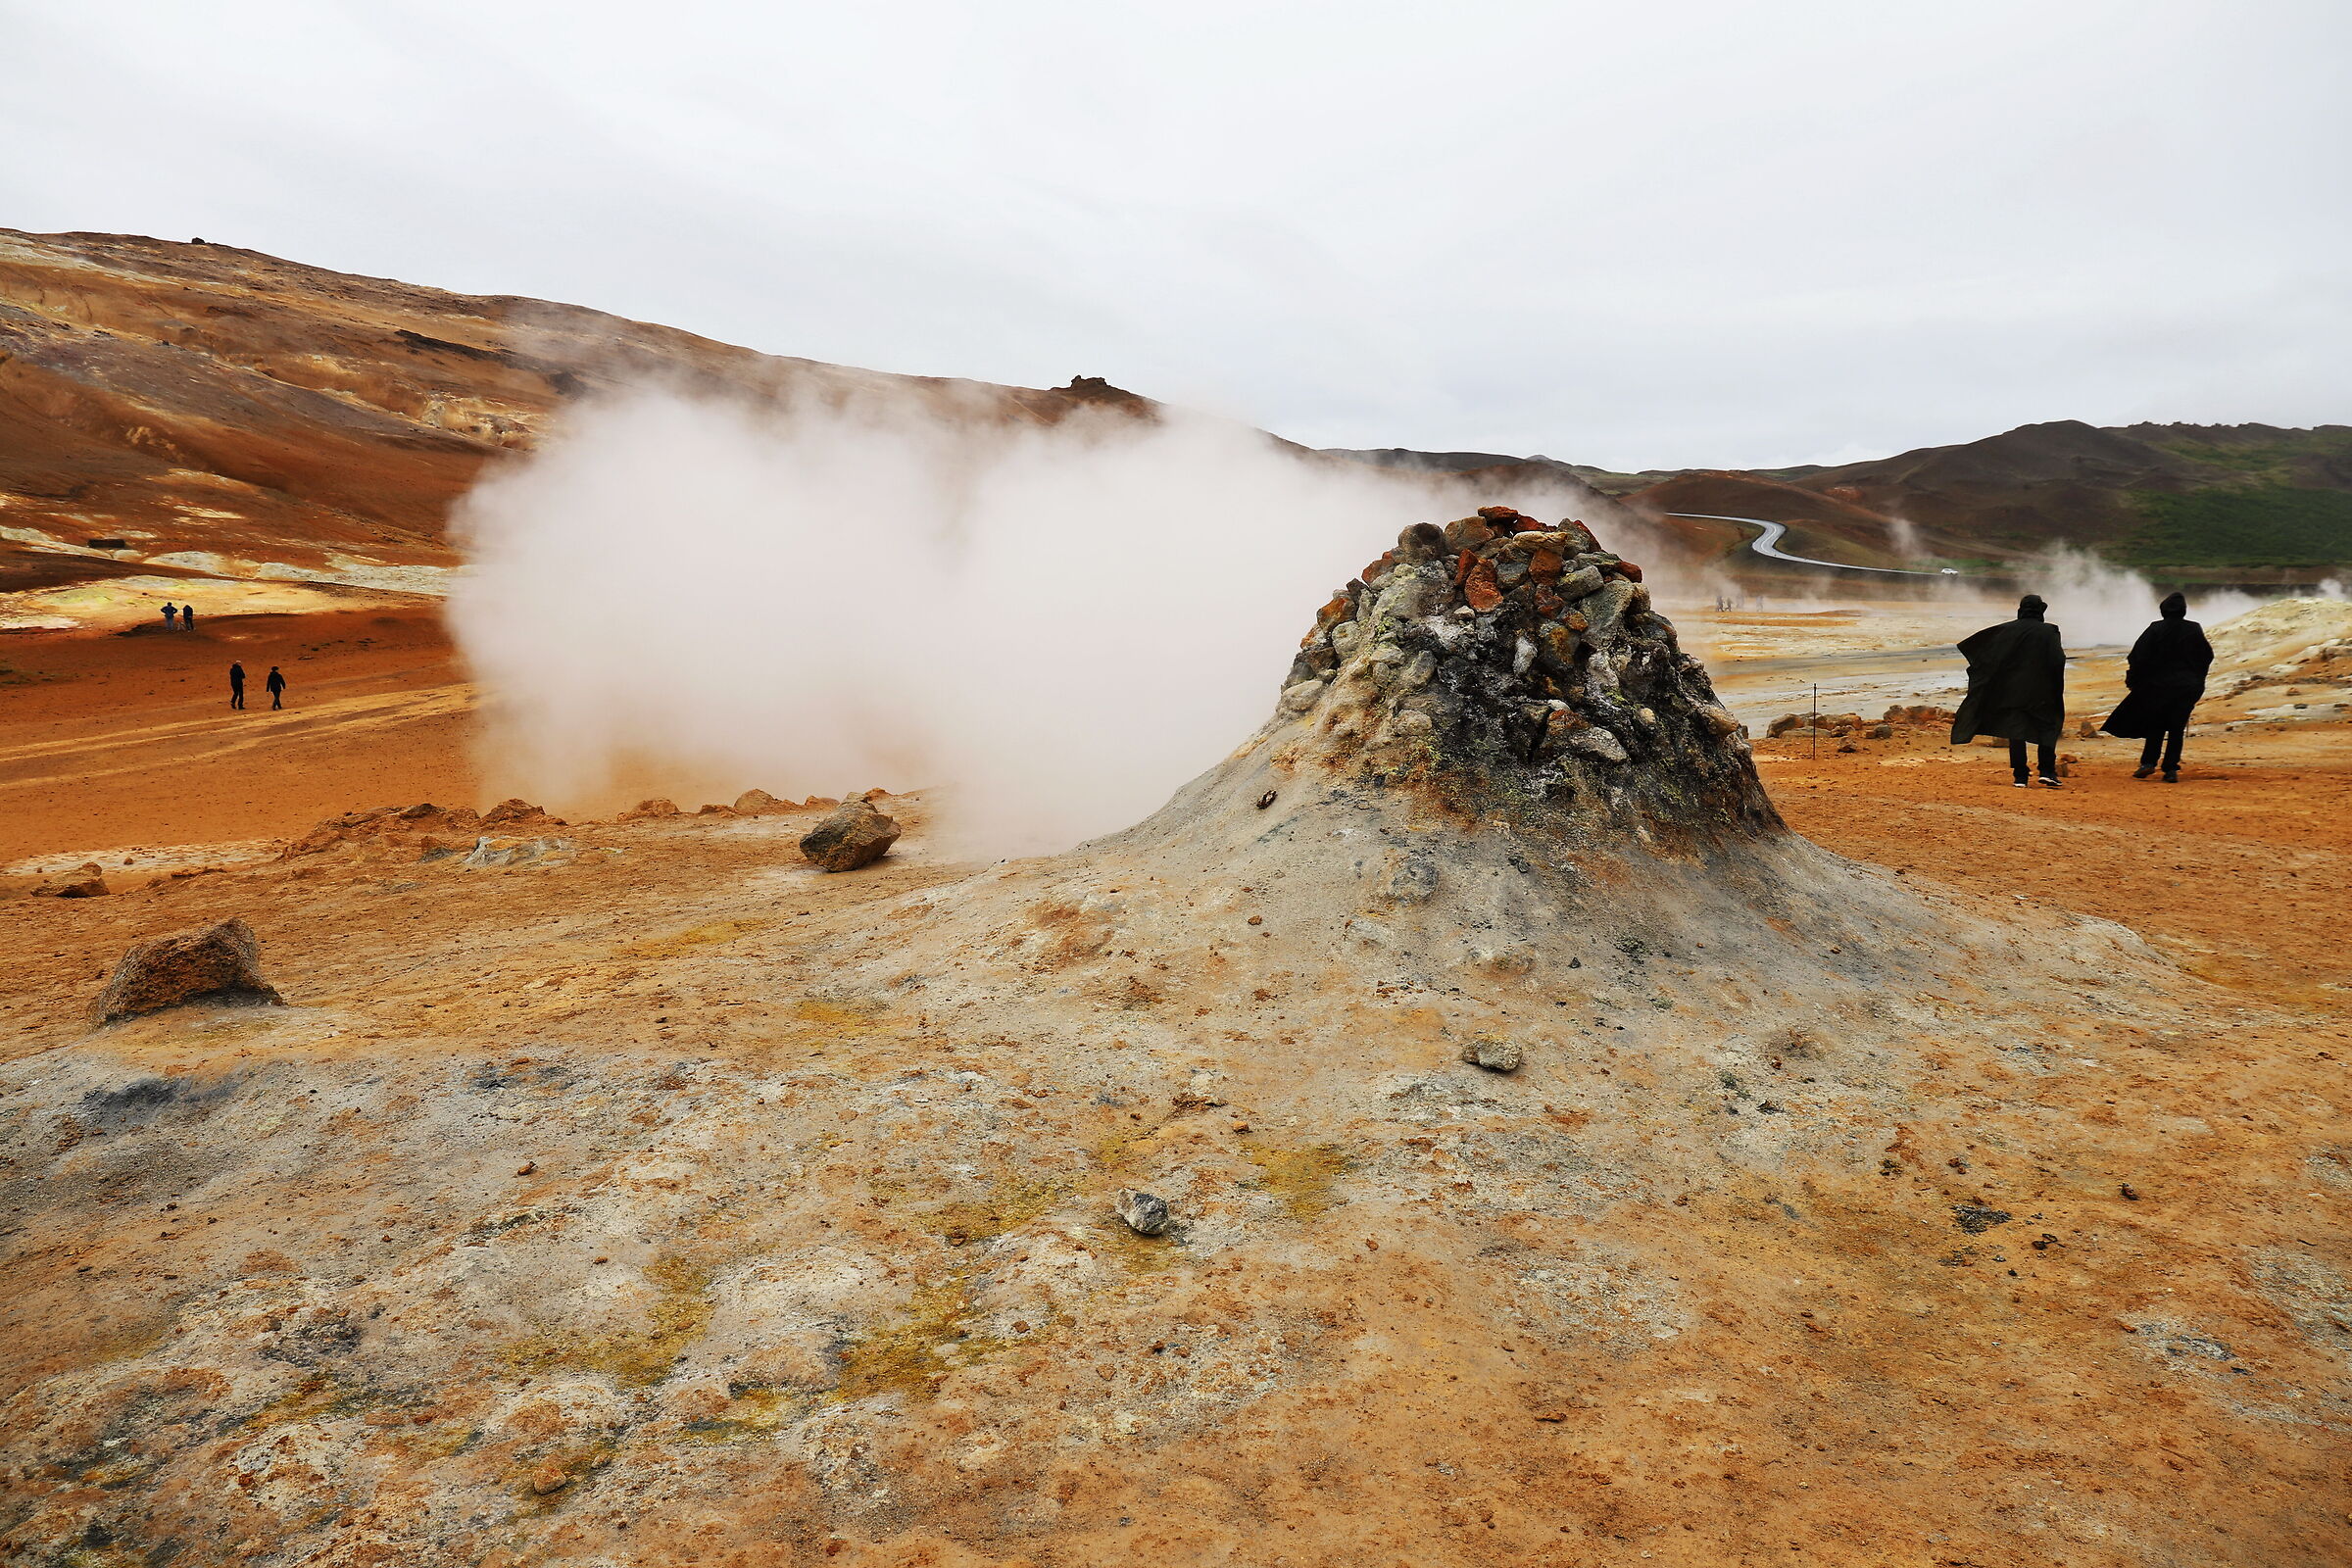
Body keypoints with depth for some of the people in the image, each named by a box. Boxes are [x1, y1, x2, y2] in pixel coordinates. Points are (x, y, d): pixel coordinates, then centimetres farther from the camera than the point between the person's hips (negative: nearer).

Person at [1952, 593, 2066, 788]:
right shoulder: (2049, 632, -5)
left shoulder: (2008, 630, 0)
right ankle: (2047, 772, 0)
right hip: (2041, 692, -1)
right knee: (2047, 728, 10)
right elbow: (2059, 660, -10)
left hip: (2012, 690, 2)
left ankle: (2020, 776, 2)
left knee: (2016, 731, 4)